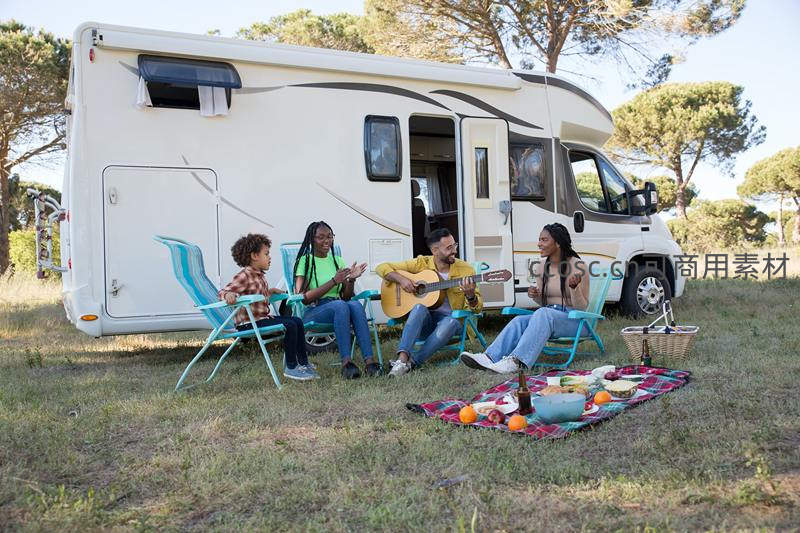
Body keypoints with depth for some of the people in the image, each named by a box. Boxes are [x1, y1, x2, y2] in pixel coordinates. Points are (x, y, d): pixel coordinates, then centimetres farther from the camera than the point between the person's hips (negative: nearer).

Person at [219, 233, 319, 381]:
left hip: (262, 317, 10)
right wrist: (229, 295, -44)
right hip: (248, 322, -10)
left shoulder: (259, 275, 14)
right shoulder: (244, 276, -15)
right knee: (289, 325, -22)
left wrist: (271, 291, 21)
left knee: (297, 322, 7)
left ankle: (303, 363, 13)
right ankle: (290, 368, -10)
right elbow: (224, 291, -23)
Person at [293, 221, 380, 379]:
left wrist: (351, 279, -5)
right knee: (340, 305, -36)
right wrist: (334, 281, -14)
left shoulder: (337, 260, 16)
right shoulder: (305, 261, 1)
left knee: (356, 305, -31)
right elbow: (303, 298, -10)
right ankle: (346, 362, -40)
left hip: (338, 310, 4)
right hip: (312, 312, -4)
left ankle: (369, 361, -40)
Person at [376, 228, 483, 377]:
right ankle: (402, 358, -43)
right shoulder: (421, 264, 0)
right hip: (424, 320, 0)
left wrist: (470, 295, -24)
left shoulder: (465, 269, 0)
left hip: (450, 318, 0)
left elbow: (477, 308, -1)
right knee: (419, 308, -33)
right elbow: (382, 268, 3)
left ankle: (412, 362, -34)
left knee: (451, 322, -35)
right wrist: (401, 279, -15)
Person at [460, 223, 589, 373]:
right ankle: (489, 358, -42)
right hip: (548, 315, 6)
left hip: (575, 320, -6)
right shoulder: (543, 267, 10)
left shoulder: (577, 266, -8)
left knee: (543, 314, -36)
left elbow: (582, 307, -8)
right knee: (519, 321, -24)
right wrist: (536, 296, -4)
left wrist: (574, 287, -28)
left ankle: (516, 361, -48)